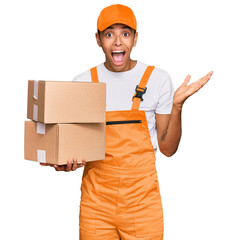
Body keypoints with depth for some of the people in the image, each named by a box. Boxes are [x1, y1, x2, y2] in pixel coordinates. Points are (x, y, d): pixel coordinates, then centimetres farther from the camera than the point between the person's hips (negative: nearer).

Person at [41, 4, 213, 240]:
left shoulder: (157, 79, 0)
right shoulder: (82, 83, 3)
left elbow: (168, 148, 1)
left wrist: (177, 105, -12)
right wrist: (66, 162, -11)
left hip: (142, 198, -1)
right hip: (96, 198, 1)